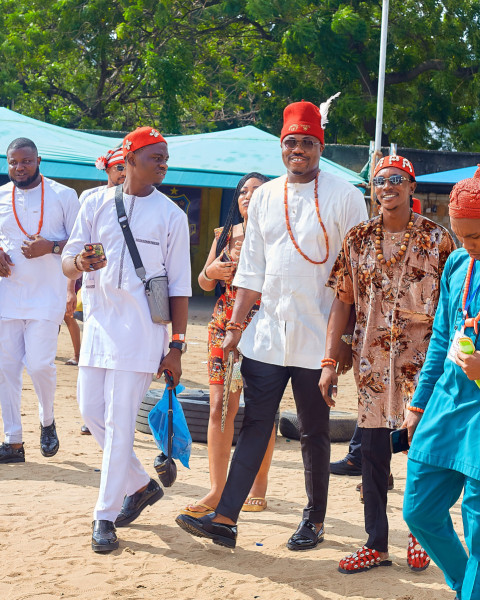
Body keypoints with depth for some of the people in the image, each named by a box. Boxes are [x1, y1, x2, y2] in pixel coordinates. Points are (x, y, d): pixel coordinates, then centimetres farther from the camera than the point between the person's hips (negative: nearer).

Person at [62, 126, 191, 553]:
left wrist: (176, 346, -5)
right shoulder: (96, 203, 7)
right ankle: (141, 485, 28)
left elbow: (179, 287, 1)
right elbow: (68, 263, 6)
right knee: (92, 413, 8)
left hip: (141, 330, -4)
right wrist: (80, 262, -20)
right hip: (98, 323, 4)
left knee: (119, 422, -7)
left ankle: (106, 517, 0)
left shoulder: (171, 215, 1)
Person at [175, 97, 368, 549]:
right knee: (254, 424, 2)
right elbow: (252, 268, 13)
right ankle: (225, 518, 0)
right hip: (267, 332, 4)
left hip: (317, 337, -4)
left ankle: (314, 521, 20)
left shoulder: (344, 197, -4)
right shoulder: (265, 197, 9)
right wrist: (236, 325, 9)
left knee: (314, 433, 7)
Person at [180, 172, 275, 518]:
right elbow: (205, 284, 18)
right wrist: (211, 272, -3)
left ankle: (259, 487, 15)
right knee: (220, 407, 0)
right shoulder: (225, 234, 11)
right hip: (225, 325, 4)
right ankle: (217, 490, 4)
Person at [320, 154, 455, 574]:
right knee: (373, 452, 5)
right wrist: (330, 361, 0)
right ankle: (376, 544, 13)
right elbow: (343, 301, 6)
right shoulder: (359, 239, 5)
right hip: (372, 361, 2)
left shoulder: (437, 239, -1)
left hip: (423, 360, -2)